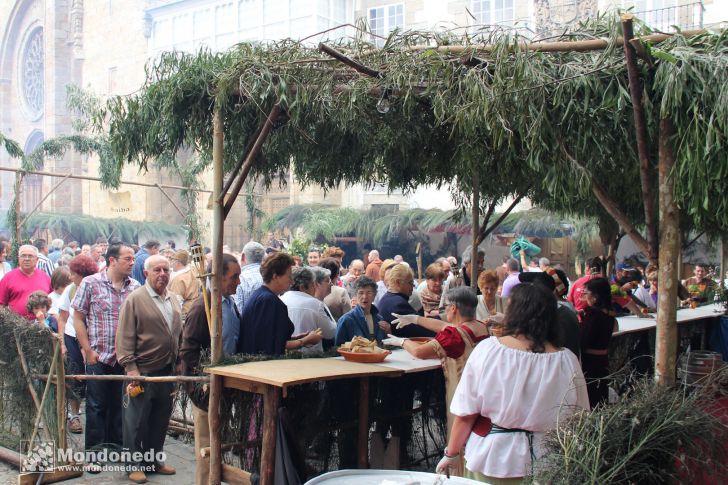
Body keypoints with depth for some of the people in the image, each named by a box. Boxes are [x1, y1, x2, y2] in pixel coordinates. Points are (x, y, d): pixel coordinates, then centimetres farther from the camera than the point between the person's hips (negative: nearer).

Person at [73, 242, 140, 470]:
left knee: (120, 405, 12)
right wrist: (88, 351, -6)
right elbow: (78, 318, -2)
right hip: (99, 357, -3)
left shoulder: (135, 287, 3)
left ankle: (115, 444, 27)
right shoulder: (90, 283, -5)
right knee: (97, 406, 4)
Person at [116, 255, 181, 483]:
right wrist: (130, 368, -17)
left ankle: (154, 460, 28)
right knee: (137, 422, 4)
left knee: (160, 421, 15)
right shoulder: (135, 299, -9)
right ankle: (134, 465, 16)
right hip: (142, 372, -6)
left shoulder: (174, 301, 11)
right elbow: (125, 337, -12)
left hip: (167, 372, 6)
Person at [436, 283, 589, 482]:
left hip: (489, 459, -1)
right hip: (542, 464, 1)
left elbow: (465, 413, -13)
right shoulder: (567, 361, -14)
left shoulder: (487, 349, -17)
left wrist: (451, 453, 1)